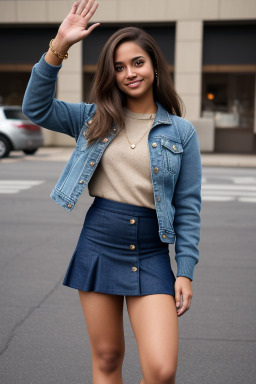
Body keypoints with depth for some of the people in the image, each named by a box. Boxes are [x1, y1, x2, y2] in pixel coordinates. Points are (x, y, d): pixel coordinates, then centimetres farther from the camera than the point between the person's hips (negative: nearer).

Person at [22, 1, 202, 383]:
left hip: (151, 254, -1)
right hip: (98, 245, 2)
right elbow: (37, 107, -2)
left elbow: (188, 206, 1)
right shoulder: (96, 119, 7)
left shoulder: (181, 131, 1)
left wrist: (185, 271, -3)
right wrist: (58, 48, -12)